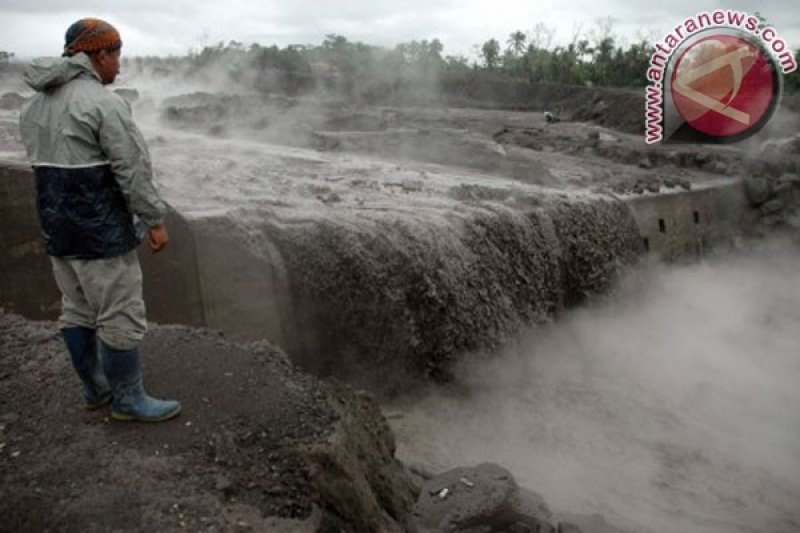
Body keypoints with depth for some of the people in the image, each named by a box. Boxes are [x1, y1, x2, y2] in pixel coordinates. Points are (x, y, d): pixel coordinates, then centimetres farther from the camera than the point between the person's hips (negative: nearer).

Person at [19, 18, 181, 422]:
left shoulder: (35, 104, 12)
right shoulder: (103, 103, -15)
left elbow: (42, 163, 12)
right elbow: (133, 169, -18)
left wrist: (61, 210, 14)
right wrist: (155, 220, -11)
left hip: (56, 227, 9)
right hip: (100, 231, -9)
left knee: (77, 311, 17)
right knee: (120, 317, 1)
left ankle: (95, 388, 30)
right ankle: (128, 400, 12)